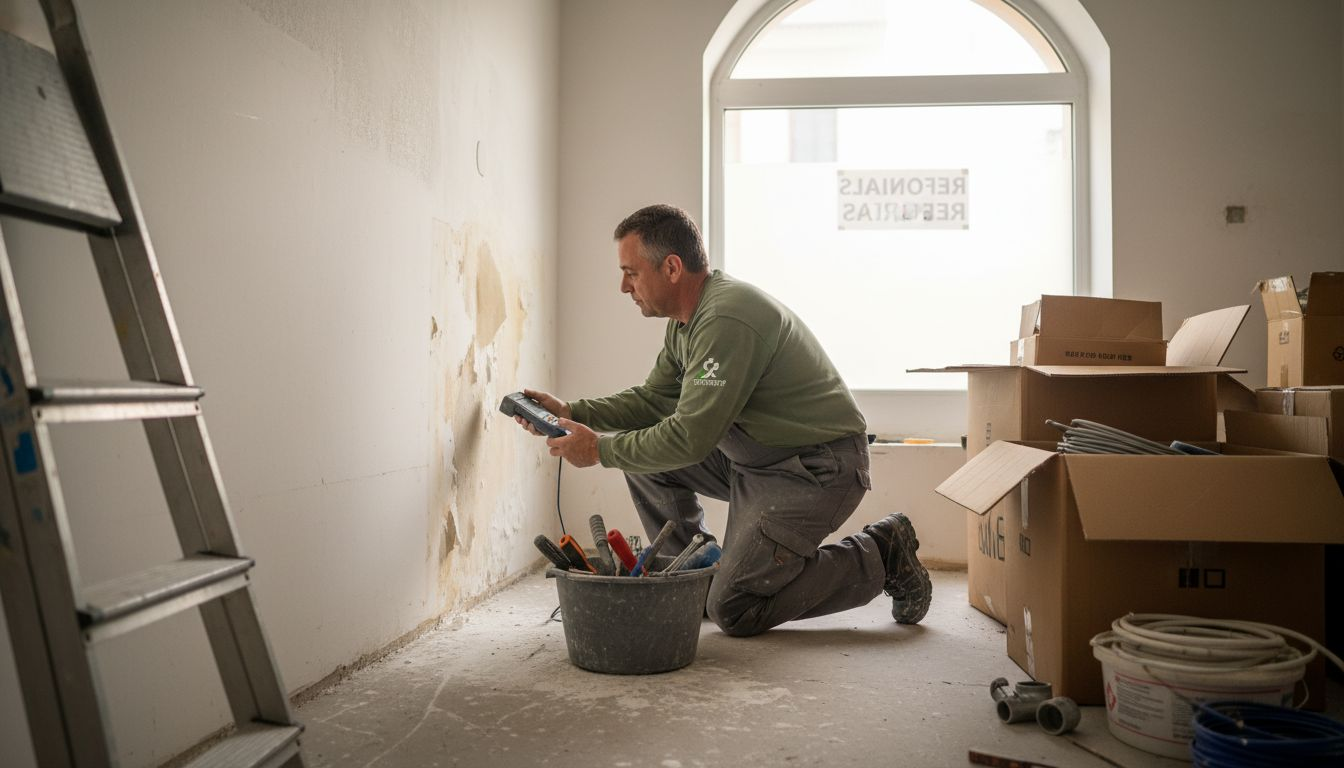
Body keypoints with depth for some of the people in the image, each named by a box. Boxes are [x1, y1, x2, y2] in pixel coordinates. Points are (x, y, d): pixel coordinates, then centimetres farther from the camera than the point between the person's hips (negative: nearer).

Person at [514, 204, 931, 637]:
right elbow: (653, 400, 13)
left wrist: (600, 450, -15)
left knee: (733, 610, -8)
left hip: (815, 469, -10)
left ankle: (879, 557, 5)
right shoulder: (689, 317, 6)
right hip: (756, 455, 10)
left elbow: (689, 438, -27)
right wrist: (572, 413, 3)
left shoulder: (727, 319, -26)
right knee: (641, 446, 3)